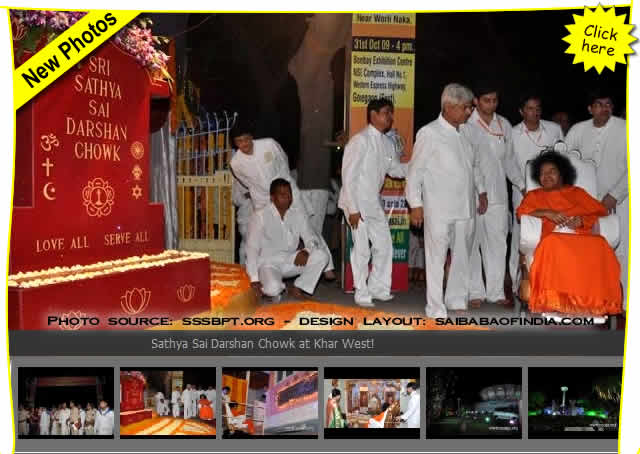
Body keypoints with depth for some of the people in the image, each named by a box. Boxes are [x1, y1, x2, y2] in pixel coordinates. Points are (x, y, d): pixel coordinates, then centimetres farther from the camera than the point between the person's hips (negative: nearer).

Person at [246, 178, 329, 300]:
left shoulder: (297, 216, 2)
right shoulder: (260, 216, -11)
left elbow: (312, 240, 5)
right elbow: (252, 248, -13)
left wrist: (306, 251, -21)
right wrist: (254, 279, -19)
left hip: (291, 262, 5)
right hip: (268, 263, -5)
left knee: (321, 255, -16)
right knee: (273, 288, -36)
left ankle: (297, 289, -2)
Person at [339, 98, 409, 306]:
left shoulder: (387, 143, 7)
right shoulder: (360, 140, -15)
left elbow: (396, 170, 17)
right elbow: (349, 176, -16)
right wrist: (353, 209, -19)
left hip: (374, 203, 8)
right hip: (357, 203, -7)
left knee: (384, 246, 9)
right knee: (362, 249, -3)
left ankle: (378, 288, 24)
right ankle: (362, 294, 10)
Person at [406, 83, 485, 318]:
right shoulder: (429, 133, -7)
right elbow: (416, 170, -6)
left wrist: (481, 191, 19)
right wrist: (415, 203, -9)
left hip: (465, 207, 6)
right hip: (438, 208, -6)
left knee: (462, 255, 13)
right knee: (436, 257, -2)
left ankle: (457, 299, 28)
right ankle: (435, 307, 6)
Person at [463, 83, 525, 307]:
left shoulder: (504, 125, 13)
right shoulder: (466, 125, -3)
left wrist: (521, 185, 16)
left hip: (497, 194, 4)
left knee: (497, 242, 5)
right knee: (472, 243, 1)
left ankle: (495, 290, 13)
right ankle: (475, 292, 9)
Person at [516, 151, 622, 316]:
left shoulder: (577, 192, 28)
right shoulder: (535, 195, 27)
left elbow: (600, 210, 17)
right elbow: (521, 211, 7)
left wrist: (583, 220, -3)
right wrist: (547, 213, -7)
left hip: (582, 235, 1)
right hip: (555, 236, -1)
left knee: (599, 247, -34)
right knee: (553, 246, -39)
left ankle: (596, 300, -33)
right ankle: (556, 299, -38)